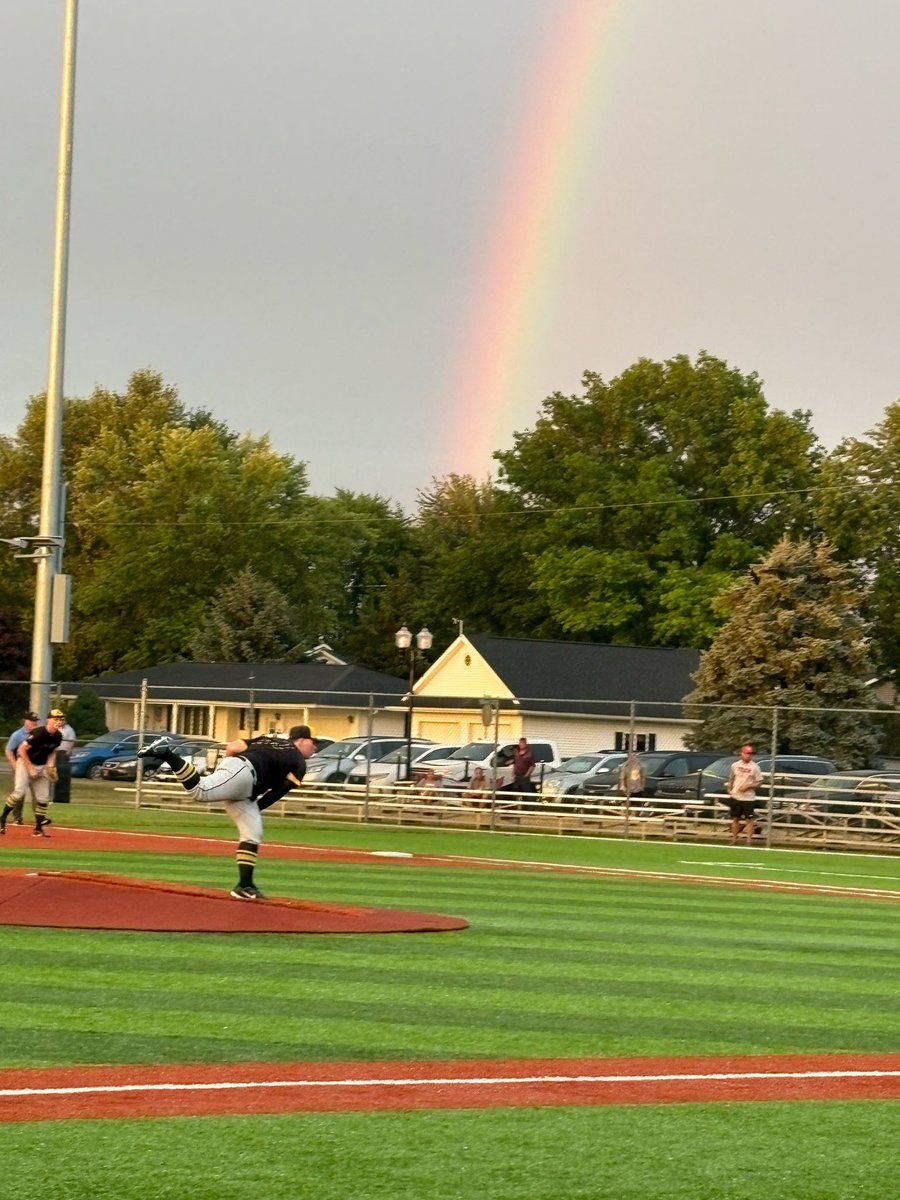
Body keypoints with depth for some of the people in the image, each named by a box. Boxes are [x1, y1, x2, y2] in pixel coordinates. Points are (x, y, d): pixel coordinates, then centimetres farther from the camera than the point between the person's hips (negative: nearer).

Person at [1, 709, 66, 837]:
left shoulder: (58, 736, -2)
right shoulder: (38, 733, -23)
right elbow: (22, 750, -20)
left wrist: (50, 765, -2)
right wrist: (30, 768, -19)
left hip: (42, 767, 7)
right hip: (25, 763, -6)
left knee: (43, 797, 2)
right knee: (19, 791, -20)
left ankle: (39, 827, 11)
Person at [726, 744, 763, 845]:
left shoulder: (755, 767, -4)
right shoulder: (735, 765, 4)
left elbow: (759, 782, -3)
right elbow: (731, 779, 15)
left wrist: (748, 786, -17)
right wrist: (729, 789, 1)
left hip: (749, 798, -3)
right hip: (735, 797, 3)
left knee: (749, 819, -3)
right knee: (735, 819, 10)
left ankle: (749, 841, 0)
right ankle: (734, 840, 19)